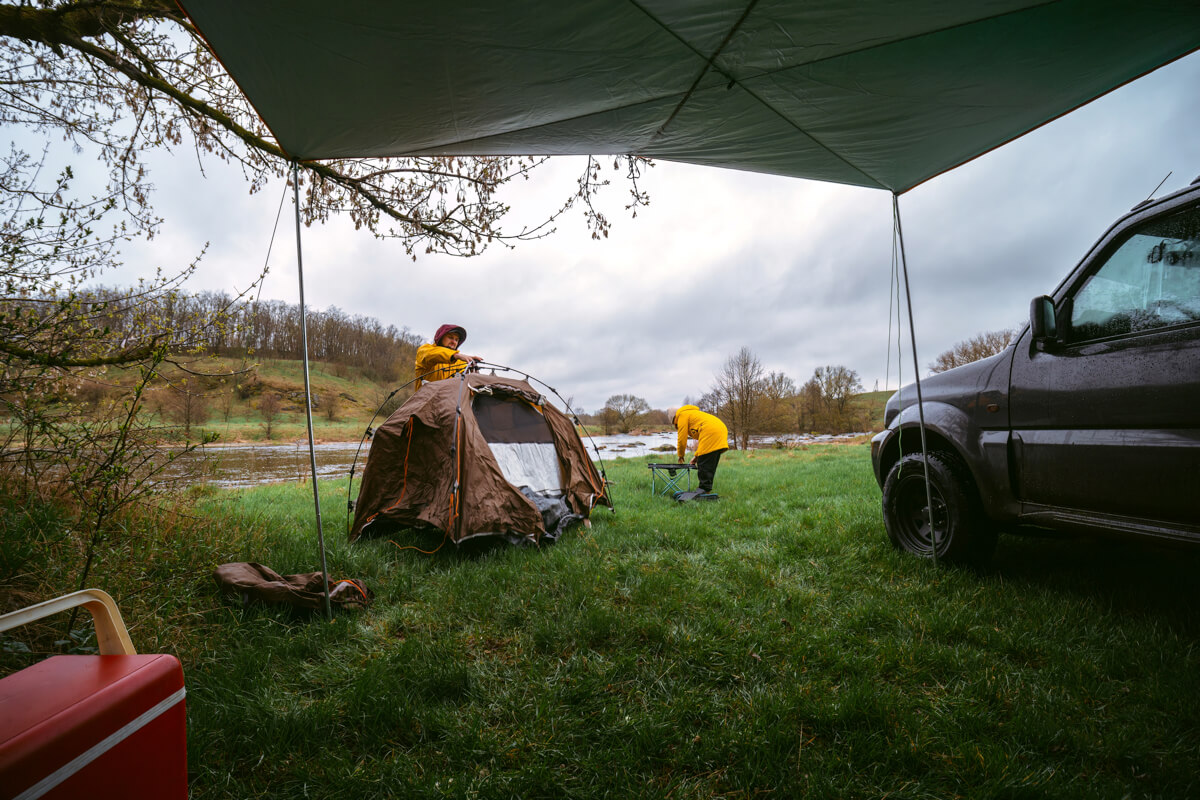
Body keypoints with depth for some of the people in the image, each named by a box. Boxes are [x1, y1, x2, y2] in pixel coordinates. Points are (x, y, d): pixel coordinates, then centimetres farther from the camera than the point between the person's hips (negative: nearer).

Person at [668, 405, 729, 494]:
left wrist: (681, 456, 17)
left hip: (710, 432, -10)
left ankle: (705, 490, -6)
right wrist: (697, 455, 32)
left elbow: (682, 439, 5)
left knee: (703, 465, -6)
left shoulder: (683, 415, 8)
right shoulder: (693, 413, 34)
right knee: (711, 465, 14)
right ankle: (707, 489, 17)